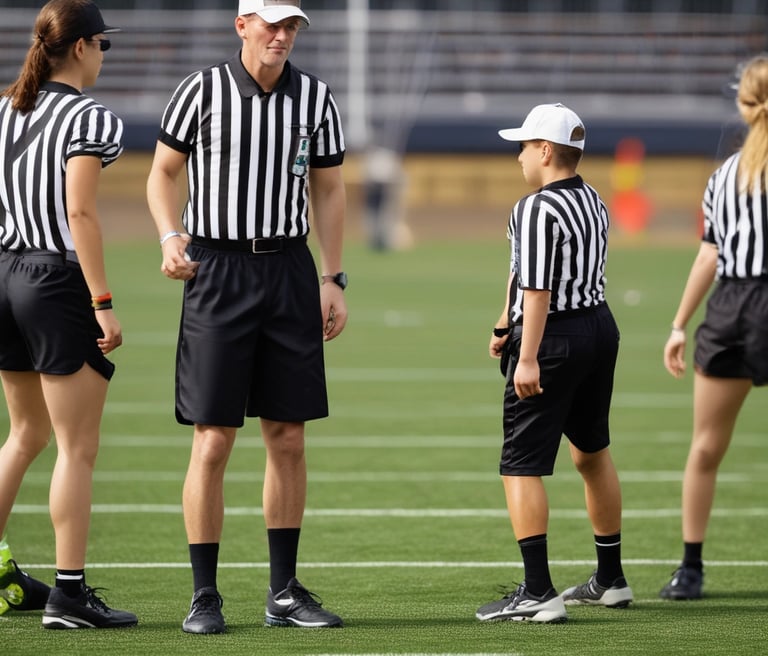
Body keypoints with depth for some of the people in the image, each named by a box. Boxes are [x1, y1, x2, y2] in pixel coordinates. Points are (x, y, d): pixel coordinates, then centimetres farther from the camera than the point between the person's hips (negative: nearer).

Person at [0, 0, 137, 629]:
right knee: (77, 449, 0)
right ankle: (70, 595, 0)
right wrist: (103, 304, -16)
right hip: (60, 280, -7)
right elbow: (80, 213, -18)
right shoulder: (88, 117, -11)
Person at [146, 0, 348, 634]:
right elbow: (163, 172, 5)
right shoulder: (203, 90, -4)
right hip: (216, 269, -3)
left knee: (289, 439, 6)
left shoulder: (316, 97, 5)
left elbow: (328, 189, 13)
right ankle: (205, 595, 2)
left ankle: (284, 591, 15)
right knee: (212, 443, -6)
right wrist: (170, 235, -13)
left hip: (290, 271, 3)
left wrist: (334, 280, 7)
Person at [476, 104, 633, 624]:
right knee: (592, 452, 22)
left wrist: (528, 358, -23)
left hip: (553, 341, -10)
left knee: (522, 466, -7)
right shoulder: (594, 204, 11)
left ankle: (538, 593, -14)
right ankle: (611, 580, 33)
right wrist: (508, 325, 14)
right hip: (600, 327, 10)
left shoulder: (537, 210, -18)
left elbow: (538, 291, -23)